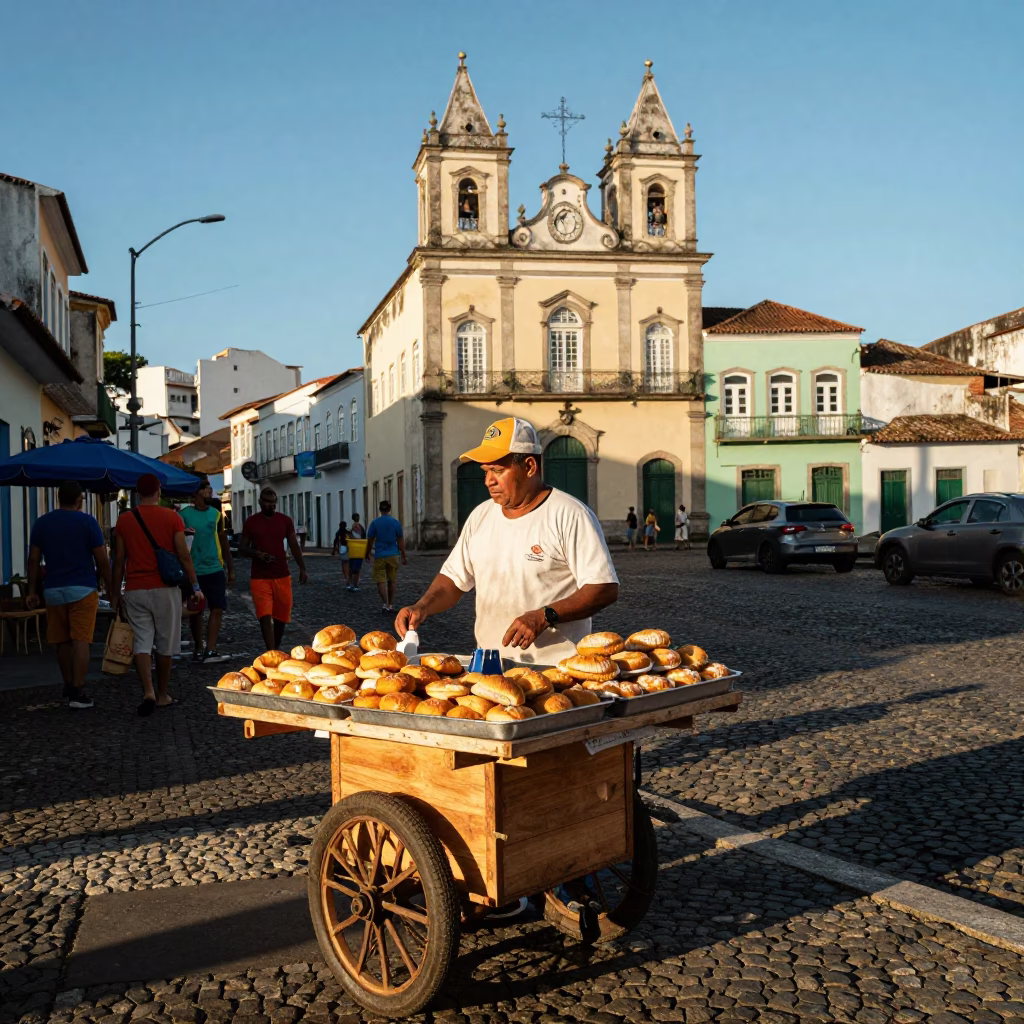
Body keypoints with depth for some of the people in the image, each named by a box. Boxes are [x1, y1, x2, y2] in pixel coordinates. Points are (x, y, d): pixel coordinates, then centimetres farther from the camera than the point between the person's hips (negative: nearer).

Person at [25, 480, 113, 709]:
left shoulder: (41, 523, 5)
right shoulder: (87, 522, -5)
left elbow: (33, 559, 4)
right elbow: (102, 559, -7)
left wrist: (32, 591, 9)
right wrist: (109, 586, 5)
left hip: (53, 590, 4)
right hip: (83, 589, -4)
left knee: (62, 642, 13)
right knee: (80, 641, -5)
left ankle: (68, 688, 23)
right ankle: (78, 692, -10)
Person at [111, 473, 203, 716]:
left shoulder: (124, 520, 2)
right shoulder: (172, 518, -3)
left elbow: (119, 560, 4)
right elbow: (184, 555, -5)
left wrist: (115, 593, 11)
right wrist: (195, 586, 3)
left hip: (135, 590, 1)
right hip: (165, 589, -1)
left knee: (141, 642, 2)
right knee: (165, 644, 9)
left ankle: (148, 692, -15)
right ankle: (162, 695, 18)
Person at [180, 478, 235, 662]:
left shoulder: (216, 514, 8)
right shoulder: (185, 514, -4)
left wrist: (231, 569, 14)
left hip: (215, 569, 3)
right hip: (193, 571, -3)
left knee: (218, 609, -6)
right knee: (196, 611, 7)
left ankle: (210, 651, -6)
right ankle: (198, 649, 19)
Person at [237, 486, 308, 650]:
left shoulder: (285, 520, 5)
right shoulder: (251, 522, 1)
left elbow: (294, 546, 9)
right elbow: (242, 549, 5)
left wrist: (302, 569, 1)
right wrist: (256, 553, -15)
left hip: (282, 576, 2)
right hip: (260, 578, -2)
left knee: (281, 616, 9)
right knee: (265, 616, -12)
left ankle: (276, 650, 30)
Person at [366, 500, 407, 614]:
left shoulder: (375, 523, -4)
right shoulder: (396, 522, -1)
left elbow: (370, 540, 0)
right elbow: (401, 541, 0)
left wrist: (368, 553, 16)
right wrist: (404, 557, 7)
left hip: (379, 556, -2)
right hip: (393, 555, 2)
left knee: (381, 581, -1)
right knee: (391, 581, 14)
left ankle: (385, 603, -20)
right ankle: (391, 605, 20)